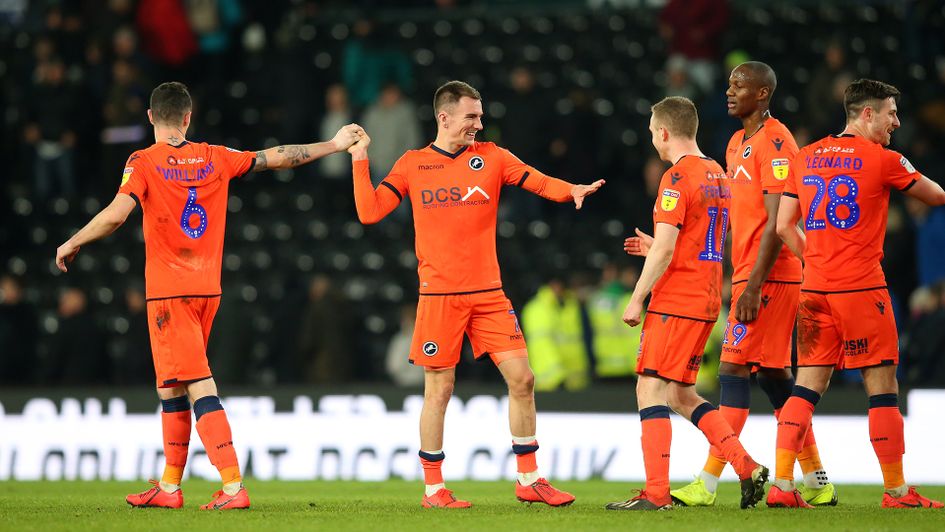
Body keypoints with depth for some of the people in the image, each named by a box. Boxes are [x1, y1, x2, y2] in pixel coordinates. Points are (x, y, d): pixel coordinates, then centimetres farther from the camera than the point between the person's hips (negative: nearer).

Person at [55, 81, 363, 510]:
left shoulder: (144, 163, -8)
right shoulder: (214, 159, 6)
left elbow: (115, 214, -21)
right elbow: (277, 157, 13)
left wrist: (71, 244, -7)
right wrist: (335, 145, 24)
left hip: (168, 292, -6)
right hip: (207, 289, 6)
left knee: (200, 389, -10)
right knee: (170, 387, 16)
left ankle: (233, 487, -18)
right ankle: (169, 487, 21)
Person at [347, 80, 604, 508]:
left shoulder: (490, 157, 7)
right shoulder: (412, 165, 5)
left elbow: (538, 181, 0)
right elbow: (369, 212, 1)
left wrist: (571, 191, -20)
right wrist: (359, 160, -5)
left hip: (488, 293, 2)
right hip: (439, 294, -2)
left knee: (522, 379, -3)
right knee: (439, 390, -1)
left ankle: (528, 480, 9)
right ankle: (434, 489, 10)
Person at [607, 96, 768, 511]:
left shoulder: (677, 178, -13)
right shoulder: (717, 175, 15)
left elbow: (665, 248, -19)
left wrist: (636, 300, -13)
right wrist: (655, 249, 22)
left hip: (675, 302, -9)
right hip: (706, 302, 9)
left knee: (651, 389, -6)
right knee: (681, 394, 15)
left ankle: (656, 493, -11)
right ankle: (747, 468, 7)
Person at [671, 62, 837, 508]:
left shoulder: (774, 142, -13)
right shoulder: (738, 143, 17)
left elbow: (776, 223, -19)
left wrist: (753, 285, -23)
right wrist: (738, 280, 17)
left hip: (767, 276, -10)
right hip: (748, 273, 10)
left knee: (734, 369, -11)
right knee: (773, 372, 12)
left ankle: (707, 485, -12)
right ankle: (817, 482, 17)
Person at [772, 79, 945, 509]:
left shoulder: (805, 158, 10)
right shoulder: (883, 160, -4)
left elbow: (784, 227, 11)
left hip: (815, 290, 5)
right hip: (862, 288, -5)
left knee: (807, 386, 5)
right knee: (882, 388, 1)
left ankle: (781, 484, -4)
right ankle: (897, 491, 5)